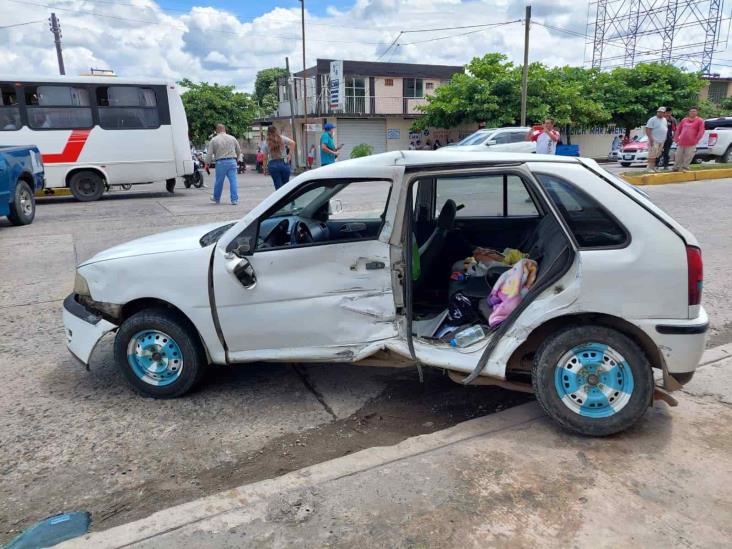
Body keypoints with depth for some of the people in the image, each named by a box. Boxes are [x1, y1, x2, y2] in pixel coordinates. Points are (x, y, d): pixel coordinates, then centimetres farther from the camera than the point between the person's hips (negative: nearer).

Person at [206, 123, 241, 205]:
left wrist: (207, 164, 8)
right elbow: (239, 151, 14)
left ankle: (216, 198, 26)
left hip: (221, 162, -1)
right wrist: (236, 159, 29)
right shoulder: (232, 138, 8)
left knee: (219, 181, 10)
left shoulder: (214, 140, 1)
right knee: (233, 180, 0)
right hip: (232, 161, 1)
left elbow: (209, 153, 0)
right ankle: (235, 199, -3)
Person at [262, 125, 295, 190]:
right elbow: (293, 143, -9)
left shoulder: (267, 143, 5)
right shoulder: (282, 138, 3)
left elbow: (265, 157, 3)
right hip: (284, 163, 0)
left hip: (273, 165, 0)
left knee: (278, 186, 3)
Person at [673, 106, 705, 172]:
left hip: (691, 144, -4)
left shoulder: (699, 121, 1)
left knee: (688, 157, -4)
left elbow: (701, 131, -5)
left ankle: (684, 168, 4)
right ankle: (676, 168, 21)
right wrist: (676, 138, 8)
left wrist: (696, 140, -12)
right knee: (678, 156, 9)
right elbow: (678, 129, 18)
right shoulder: (684, 120, 14)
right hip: (681, 142, 4)